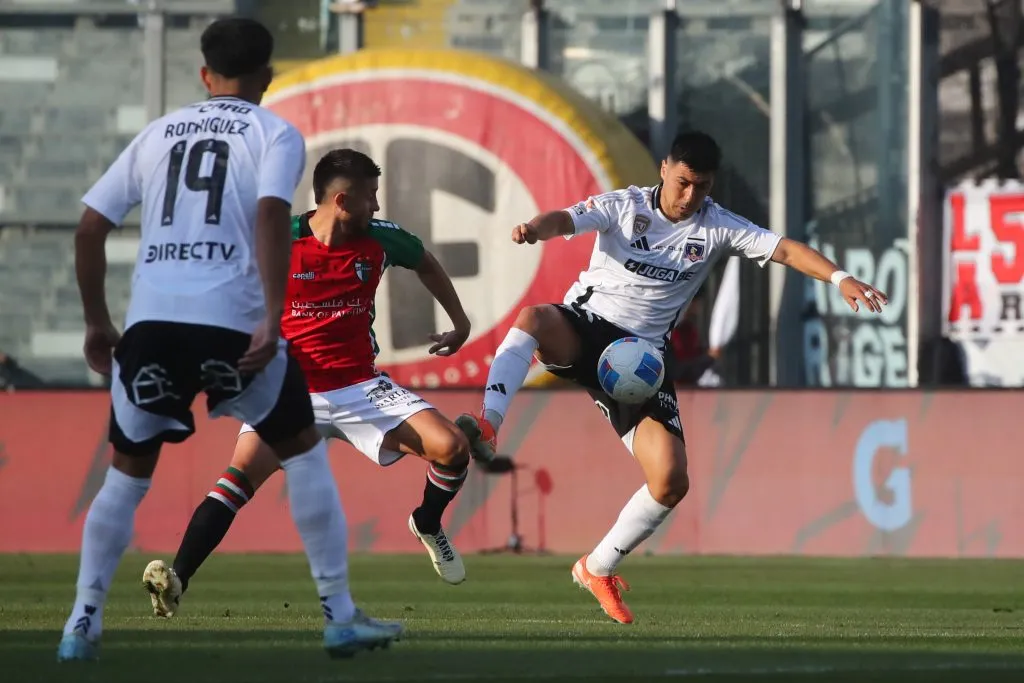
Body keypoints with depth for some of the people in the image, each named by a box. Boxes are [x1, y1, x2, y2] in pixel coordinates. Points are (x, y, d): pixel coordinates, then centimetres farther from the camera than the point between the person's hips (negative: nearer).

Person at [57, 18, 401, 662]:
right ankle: (341, 617, 14)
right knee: (304, 452, 16)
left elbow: (90, 227, 16)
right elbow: (271, 216, -11)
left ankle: (83, 625, 12)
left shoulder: (159, 133, 19)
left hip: (151, 323, 3)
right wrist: (273, 320, -16)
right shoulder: (275, 134, 7)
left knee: (128, 475, 19)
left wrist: (98, 323, 26)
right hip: (232, 325, -3)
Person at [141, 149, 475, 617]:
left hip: (361, 388, 3)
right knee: (241, 473, -26)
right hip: (292, 390, -3)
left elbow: (426, 263, 23)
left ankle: (428, 525, 21)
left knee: (452, 448, -12)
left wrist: (461, 324, 24)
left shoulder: (380, 240, 0)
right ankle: (175, 580, -31)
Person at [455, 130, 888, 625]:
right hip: (583, 328, -2)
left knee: (671, 480, -10)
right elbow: (566, 221, -17)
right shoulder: (624, 207, -2)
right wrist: (535, 229, -41)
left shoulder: (716, 227, 4)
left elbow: (784, 249, -3)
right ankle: (487, 427, -50)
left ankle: (598, 568, 10)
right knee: (534, 319, -39)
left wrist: (840, 278, -19)